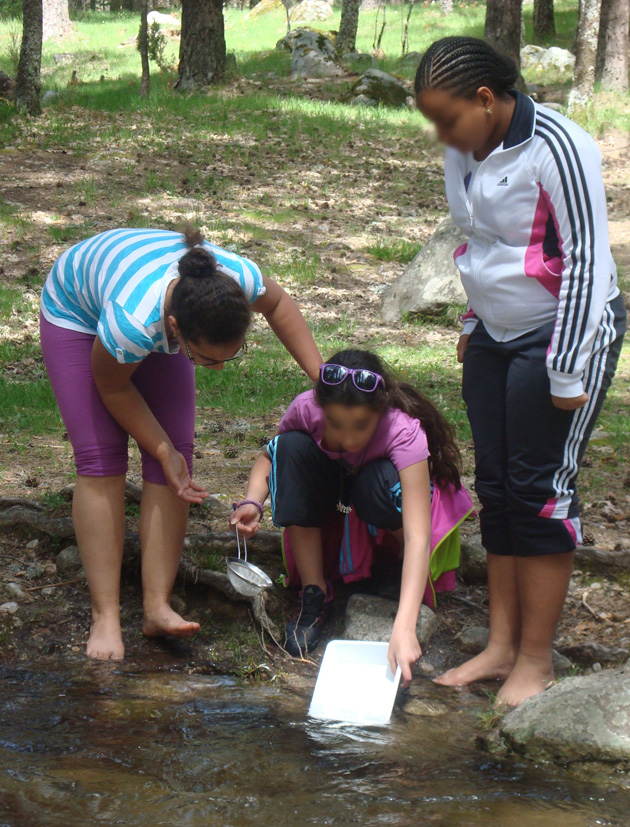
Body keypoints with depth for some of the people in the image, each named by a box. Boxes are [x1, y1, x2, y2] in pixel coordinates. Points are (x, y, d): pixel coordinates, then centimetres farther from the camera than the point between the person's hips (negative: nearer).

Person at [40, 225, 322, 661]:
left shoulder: (239, 277, -36)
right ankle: (105, 616, -9)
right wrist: (162, 451, -16)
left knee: (176, 454, -8)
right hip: (76, 311, -4)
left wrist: (322, 376, -11)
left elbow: (277, 303, -9)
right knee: (101, 460, -14)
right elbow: (113, 387, -22)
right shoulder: (133, 322, -46)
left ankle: (158, 607, -5)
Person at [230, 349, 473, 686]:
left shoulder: (404, 433, -37)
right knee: (292, 447, -27)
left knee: (380, 481, -37)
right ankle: (314, 594, -17)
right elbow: (270, 456, -7)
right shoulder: (306, 409, -28)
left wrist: (404, 628, -57)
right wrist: (252, 501, -31)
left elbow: (417, 537, -45)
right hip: (331, 500, 3)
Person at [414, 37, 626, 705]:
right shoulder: (464, 152, 2)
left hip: (562, 334, -8)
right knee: (495, 486, 7)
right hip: (495, 336, 8)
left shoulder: (557, 149, -21)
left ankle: (536, 661, 3)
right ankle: (502, 645, 15)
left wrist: (566, 373, -19)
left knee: (541, 489, -6)